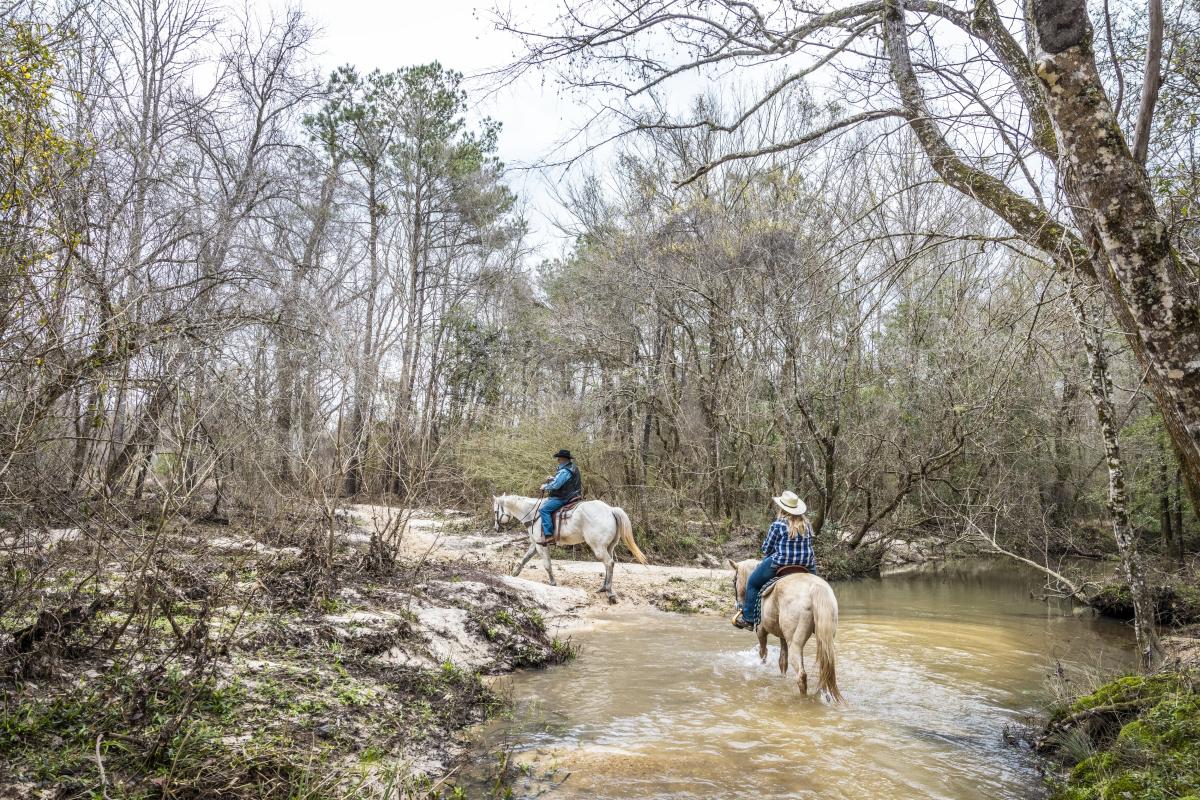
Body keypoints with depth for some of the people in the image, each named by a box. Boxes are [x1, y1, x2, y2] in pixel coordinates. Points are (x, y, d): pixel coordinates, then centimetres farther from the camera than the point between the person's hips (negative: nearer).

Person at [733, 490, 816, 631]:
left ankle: (748, 619, 16)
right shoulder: (807, 524, 5)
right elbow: (808, 545, 15)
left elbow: (766, 548, -3)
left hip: (780, 564, -5)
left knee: (752, 583, 14)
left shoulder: (778, 525, -11)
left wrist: (770, 556, 19)